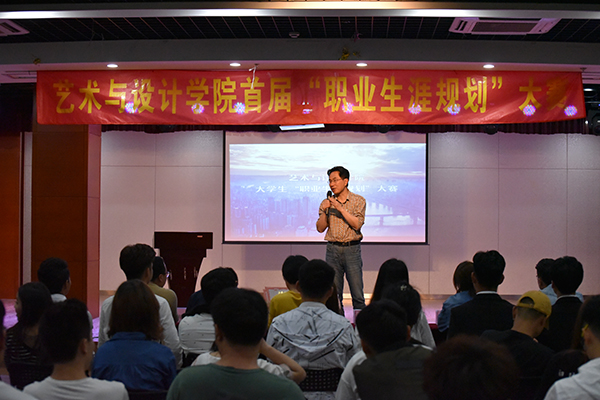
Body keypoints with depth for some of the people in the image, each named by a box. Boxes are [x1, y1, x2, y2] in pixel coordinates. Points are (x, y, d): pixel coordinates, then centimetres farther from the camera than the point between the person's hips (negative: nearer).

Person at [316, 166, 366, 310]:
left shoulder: (358, 201, 2)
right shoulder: (326, 203, 9)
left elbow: (357, 224, -11)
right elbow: (320, 228, 5)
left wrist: (340, 208, -14)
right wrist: (325, 211, -10)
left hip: (352, 249, -2)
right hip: (333, 249, 2)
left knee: (357, 292, -3)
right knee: (334, 293, 4)